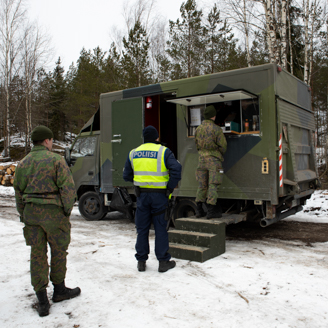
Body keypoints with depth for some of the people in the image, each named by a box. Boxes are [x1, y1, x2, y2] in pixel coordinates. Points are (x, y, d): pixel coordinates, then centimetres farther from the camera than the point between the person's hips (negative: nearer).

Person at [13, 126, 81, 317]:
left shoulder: (23, 163, 9)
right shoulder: (55, 159, -8)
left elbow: (19, 192, 14)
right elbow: (68, 187, -14)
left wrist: (24, 215, 21)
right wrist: (67, 211, -4)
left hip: (31, 212, 5)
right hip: (53, 211, -5)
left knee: (37, 254, 9)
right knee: (59, 251, 12)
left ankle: (42, 300, 11)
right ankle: (59, 290, 28)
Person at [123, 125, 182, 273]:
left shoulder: (133, 153, 8)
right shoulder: (163, 152, -5)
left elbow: (126, 176, 11)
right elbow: (176, 169, -17)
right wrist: (170, 187, -7)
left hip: (142, 194, 3)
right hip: (159, 195, -3)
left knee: (142, 229, 12)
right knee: (160, 228, 6)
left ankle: (141, 262, 18)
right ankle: (163, 262, 13)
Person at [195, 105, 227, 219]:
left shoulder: (198, 129, 6)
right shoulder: (216, 129, -11)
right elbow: (223, 146, -6)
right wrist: (220, 154, 14)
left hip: (202, 159, 6)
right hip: (214, 160, -5)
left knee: (202, 185, 11)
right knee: (213, 185, -3)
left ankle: (199, 210, 13)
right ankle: (211, 211, -2)